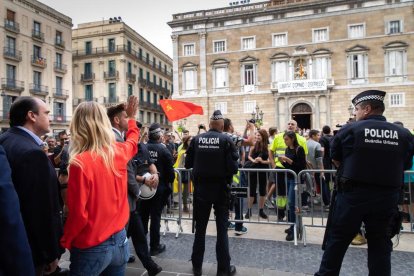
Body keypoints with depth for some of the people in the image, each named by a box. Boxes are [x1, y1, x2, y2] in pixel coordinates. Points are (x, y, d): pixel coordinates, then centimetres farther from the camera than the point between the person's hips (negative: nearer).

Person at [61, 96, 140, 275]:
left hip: (92, 248, -5)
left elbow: (78, 214, -18)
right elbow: (133, 141, 20)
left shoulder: (80, 162, -22)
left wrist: (65, 242, -1)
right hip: (119, 239, 5)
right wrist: (132, 118, 35)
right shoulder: (118, 151, -5)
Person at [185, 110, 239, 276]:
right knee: (222, 228, 9)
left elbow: (188, 164, 3)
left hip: (201, 188, 2)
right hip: (220, 188, -2)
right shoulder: (226, 140, -9)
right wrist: (225, 172, 7)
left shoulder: (196, 139, -2)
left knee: (200, 228, 13)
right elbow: (233, 167, -13)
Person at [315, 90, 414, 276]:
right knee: (380, 244, 16)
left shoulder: (350, 130, -9)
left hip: (352, 194, -2)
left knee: (337, 239, 11)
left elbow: (335, 160, 1)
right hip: (387, 197, 3)